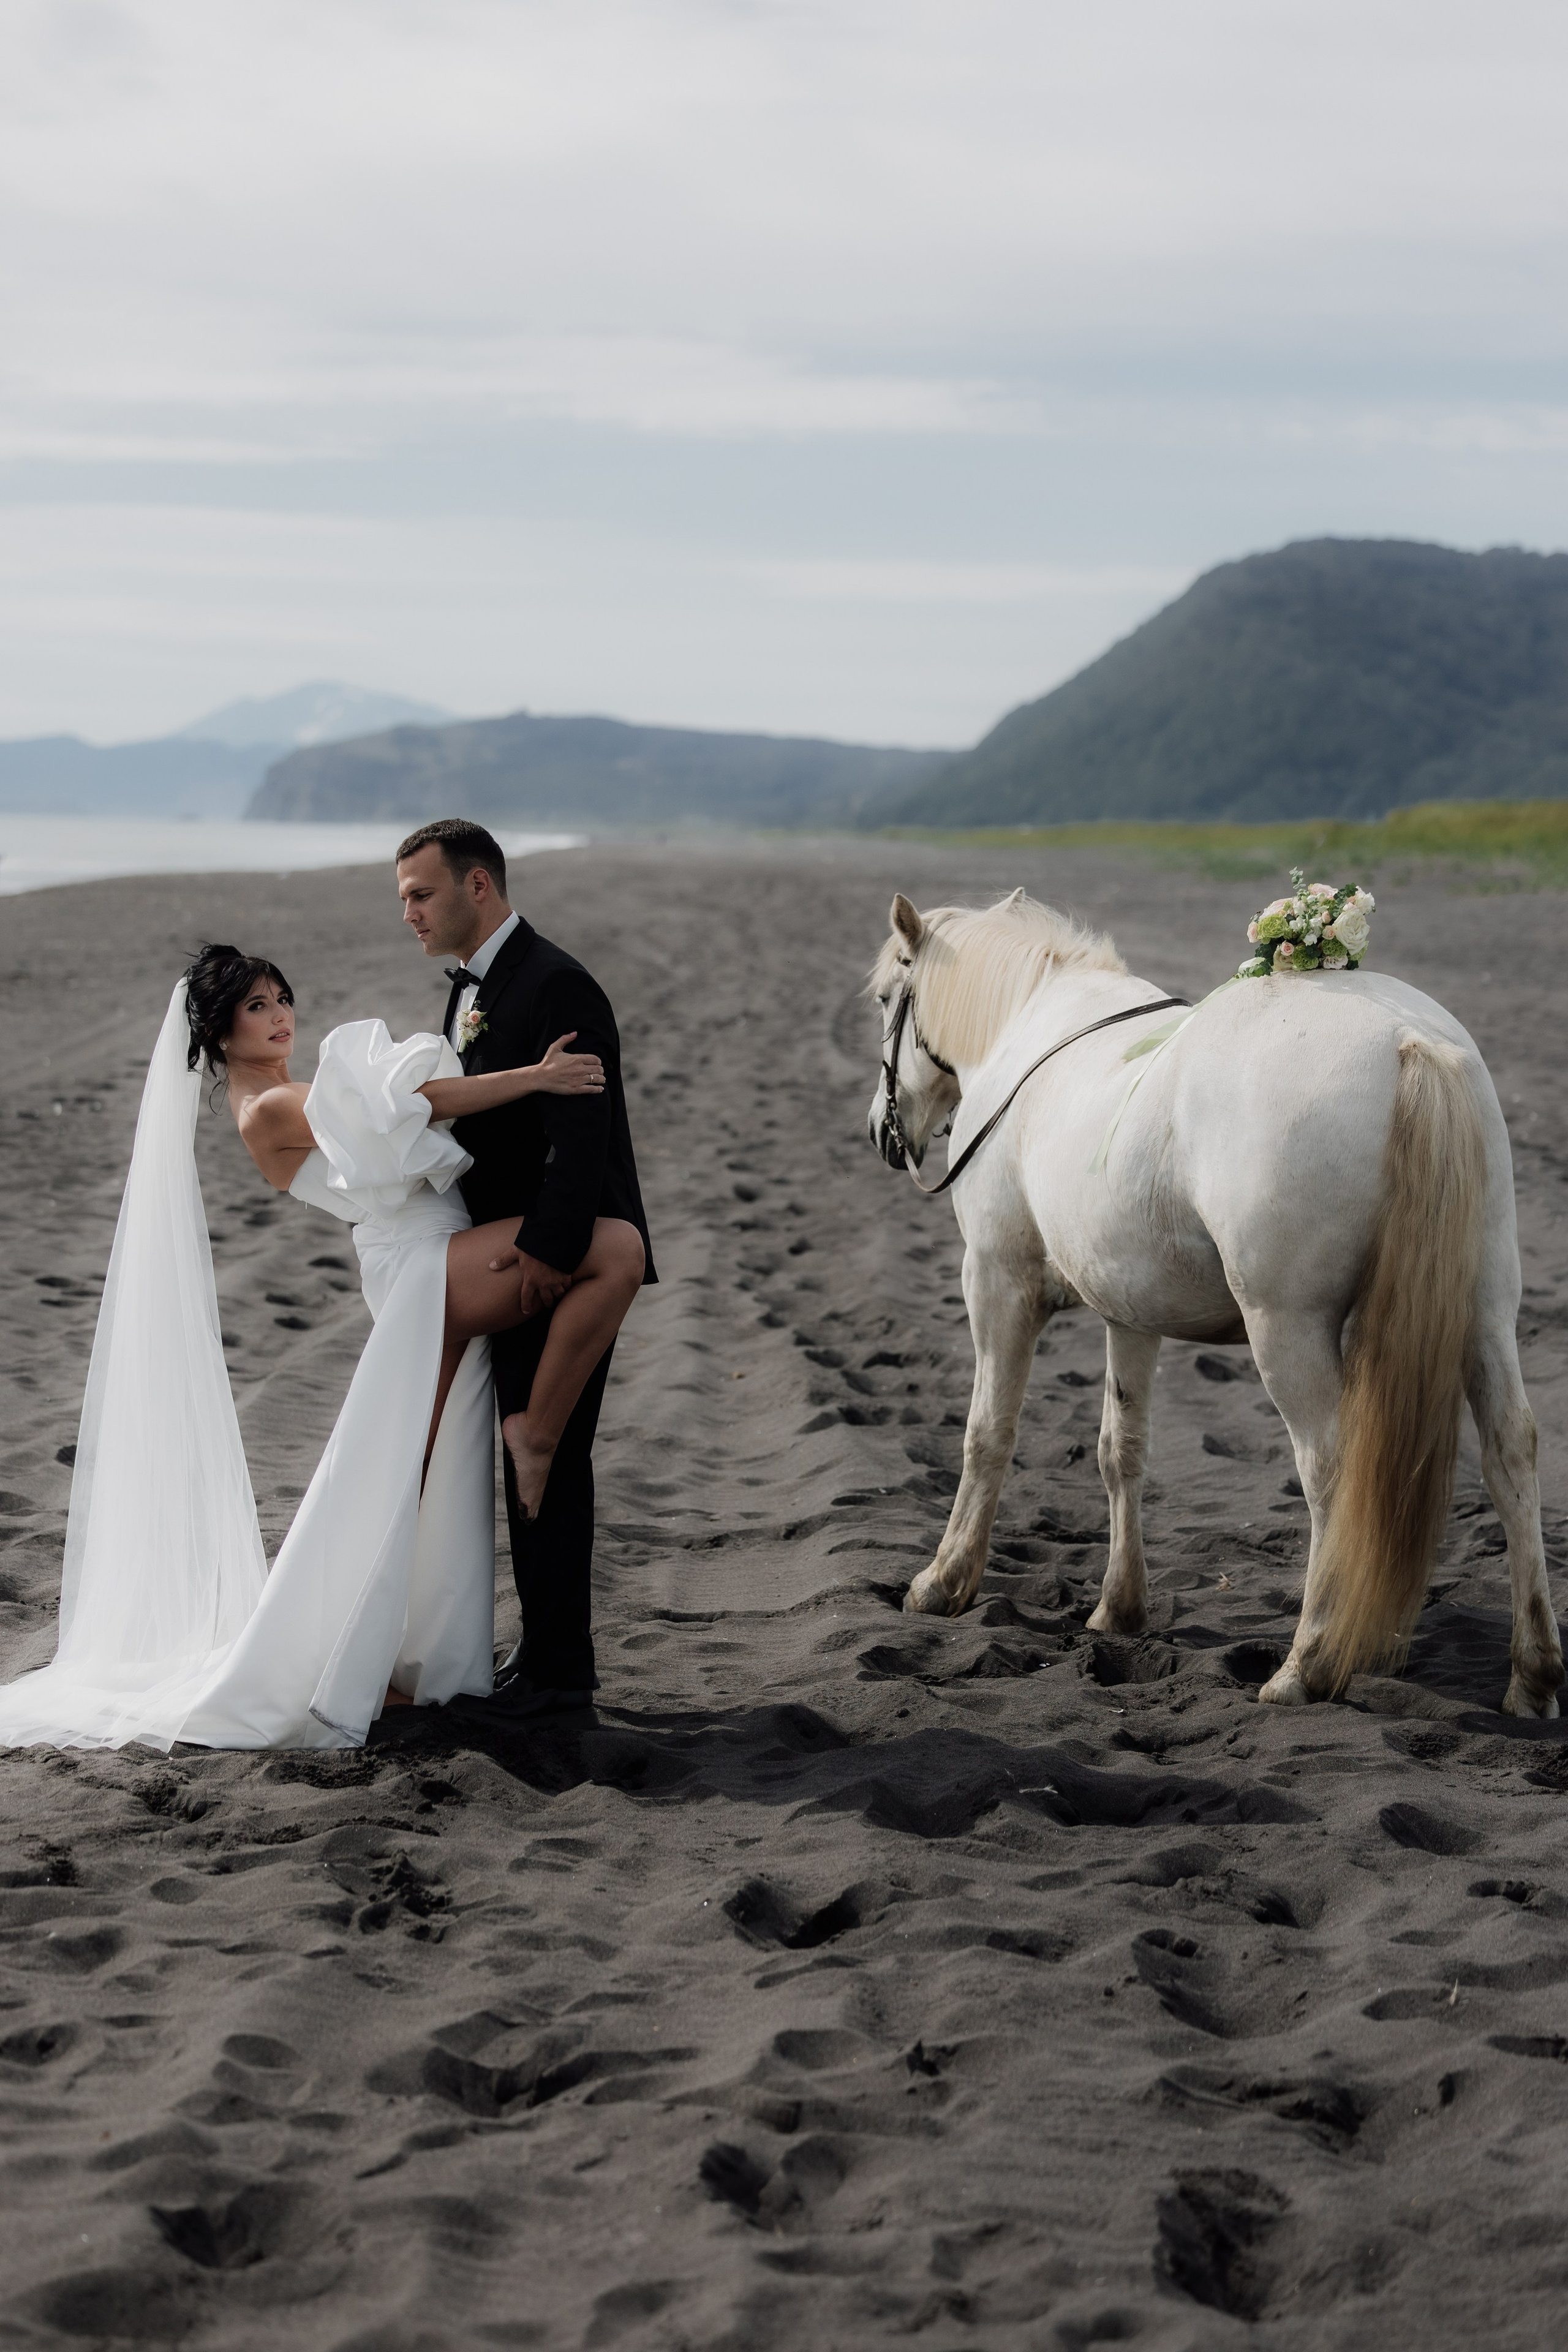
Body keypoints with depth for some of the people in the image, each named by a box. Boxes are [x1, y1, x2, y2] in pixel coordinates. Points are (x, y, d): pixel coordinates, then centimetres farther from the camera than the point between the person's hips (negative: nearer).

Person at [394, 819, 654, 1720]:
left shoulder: (555, 985, -17)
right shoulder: (472, 987, 14)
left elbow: (578, 1136, -24)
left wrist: (549, 1249, -29)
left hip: (570, 1265, -10)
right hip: (516, 1264, 10)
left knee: (552, 1465, -5)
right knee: (533, 1465, 15)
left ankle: (560, 1669, 2)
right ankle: (548, 1652, 24)